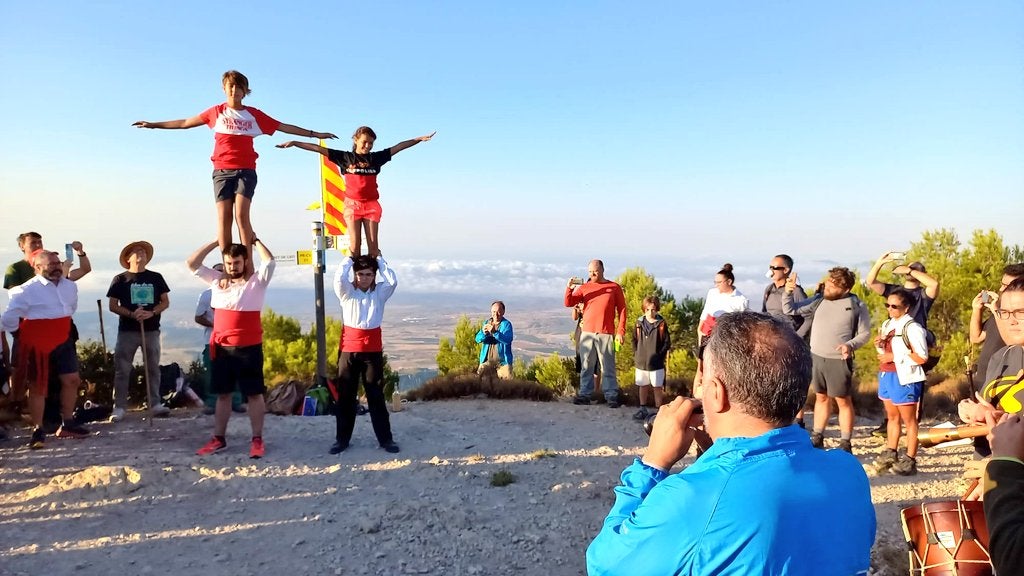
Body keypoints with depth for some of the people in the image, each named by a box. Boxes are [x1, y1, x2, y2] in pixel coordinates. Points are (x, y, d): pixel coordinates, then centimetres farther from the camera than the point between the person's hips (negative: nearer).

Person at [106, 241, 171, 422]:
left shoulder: (156, 277, 8)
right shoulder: (120, 279, 3)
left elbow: (165, 302, 7)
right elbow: (113, 306, 0)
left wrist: (151, 313, -12)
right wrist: (131, 314, -16)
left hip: (152, 330, 2)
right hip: (127, 331, -2)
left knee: (153, 368, 6)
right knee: (122, 369, -1)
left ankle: (155, 404, 12)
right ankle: (119, 407, 3)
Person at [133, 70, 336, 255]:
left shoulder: (253, 114, 9)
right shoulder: (216, 112, 10)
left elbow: (284, 127, 11)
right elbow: (185, 123, 18)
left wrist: (314, 134, 8)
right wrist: (153, 124, 20)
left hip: (246, 170, -1)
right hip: (222, 171, 1)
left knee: (242, 215, -16)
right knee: (224, 217, -6)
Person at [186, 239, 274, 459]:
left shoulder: (256, 281, -3)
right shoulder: (217, 280, 10)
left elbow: (270, 262, -18)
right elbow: (192, 263, 10)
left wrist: (255, 241, -3)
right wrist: (216, 242, 6)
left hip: (249, 348, -5)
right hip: (221, 348, 5)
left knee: (254, 394, 2)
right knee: (223, 394, 13)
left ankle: (257, 440, 8)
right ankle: (218, 439, 23)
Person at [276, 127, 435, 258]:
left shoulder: (376, 158, 8)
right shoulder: (345, 157, 4)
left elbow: (398, 147, 7)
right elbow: (319, 149, 1)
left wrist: (419, 139, 4)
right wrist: (294, 143, -2)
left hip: (371, 205, 1)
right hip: (352, 205, -1)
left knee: (373, 244, -2)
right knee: (354, 244, -4)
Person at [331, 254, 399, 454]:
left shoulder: (380, 293, 5)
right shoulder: (347, 292, 3)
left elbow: (392, 281, -13)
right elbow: (339, 278, -17)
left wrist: (379, 258, -2)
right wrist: (350, 257, -3)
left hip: (373, 350, 0)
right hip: (348, 349, 0)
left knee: (376, 396, 5)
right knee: (345, 396, 8)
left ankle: (386, 438, 11)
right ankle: (342, 439, 18)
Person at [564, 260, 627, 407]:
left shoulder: (615, 288, 4)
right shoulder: (584, 288, 9)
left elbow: (622, 310, 3)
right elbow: (568, 303, 1)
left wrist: (621, 332, -5)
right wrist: (569, 288, -17)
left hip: (606, 334, -2)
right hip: (587, 333, 2)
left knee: (608, 368, 0)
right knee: (586, 367, 5)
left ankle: (611, 396, 3)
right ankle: (584, 395, 8)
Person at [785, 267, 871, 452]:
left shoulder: (857, 305, -8)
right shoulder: (818, 299, 2)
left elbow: (865, 333, -5)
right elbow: (791, 309, 3)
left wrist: (850, 345, -22)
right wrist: (788, 292, -14)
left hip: (839, 360, -4)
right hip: (816, 357, 4)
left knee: (843, 401, 5)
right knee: (821, 397, 16)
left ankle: (845, 443, 15)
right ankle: (817, 437, 26)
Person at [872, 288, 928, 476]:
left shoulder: (912, 327, -13)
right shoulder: (887, 324, 13)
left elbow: (922, 357, -18)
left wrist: (894, 357, -19)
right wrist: (879, 346, 2)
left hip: (904, 377, -8)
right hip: (886, 375, 8)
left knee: (909, 420, 1)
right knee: (892, 417, 17)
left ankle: (910, 460, 7)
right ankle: (890, 454, 25)